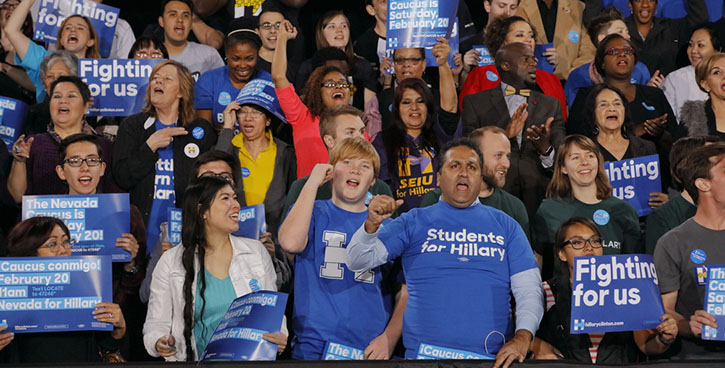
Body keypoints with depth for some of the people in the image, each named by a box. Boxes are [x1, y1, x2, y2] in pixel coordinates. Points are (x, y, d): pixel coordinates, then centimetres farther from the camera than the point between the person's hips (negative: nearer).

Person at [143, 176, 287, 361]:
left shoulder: (256, 252, 13)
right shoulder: (171, 262, 7)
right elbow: (156, 323, 10)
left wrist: (279, 338, -1)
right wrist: (159, 343, -12)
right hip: (200, 360, -1)